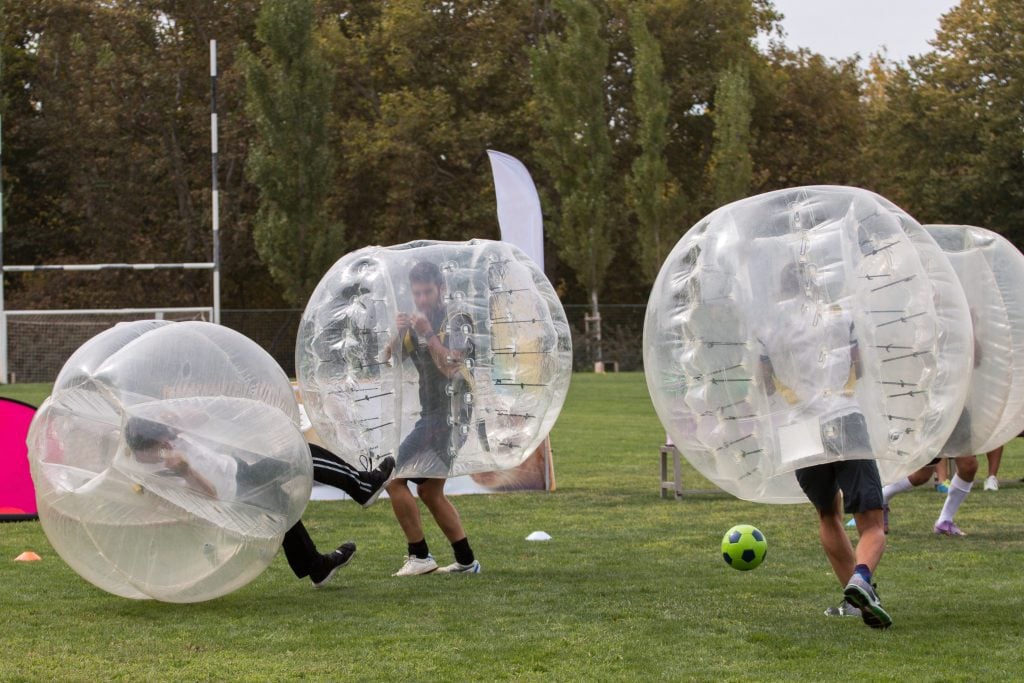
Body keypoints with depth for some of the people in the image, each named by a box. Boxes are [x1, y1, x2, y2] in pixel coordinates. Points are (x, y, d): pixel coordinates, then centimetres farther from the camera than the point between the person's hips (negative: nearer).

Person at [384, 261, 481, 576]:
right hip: (432, 415, 9)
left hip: (448, 416, -9)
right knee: (430, 491, 15)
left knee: (394, 478, -13)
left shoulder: (456, 322, -9)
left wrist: (428, 333, -23)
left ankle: (420, 556, -10)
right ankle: (466, 561, 20)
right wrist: (398, 334, -11)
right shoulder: (418, 324, 14)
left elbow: (450, 367, -22)